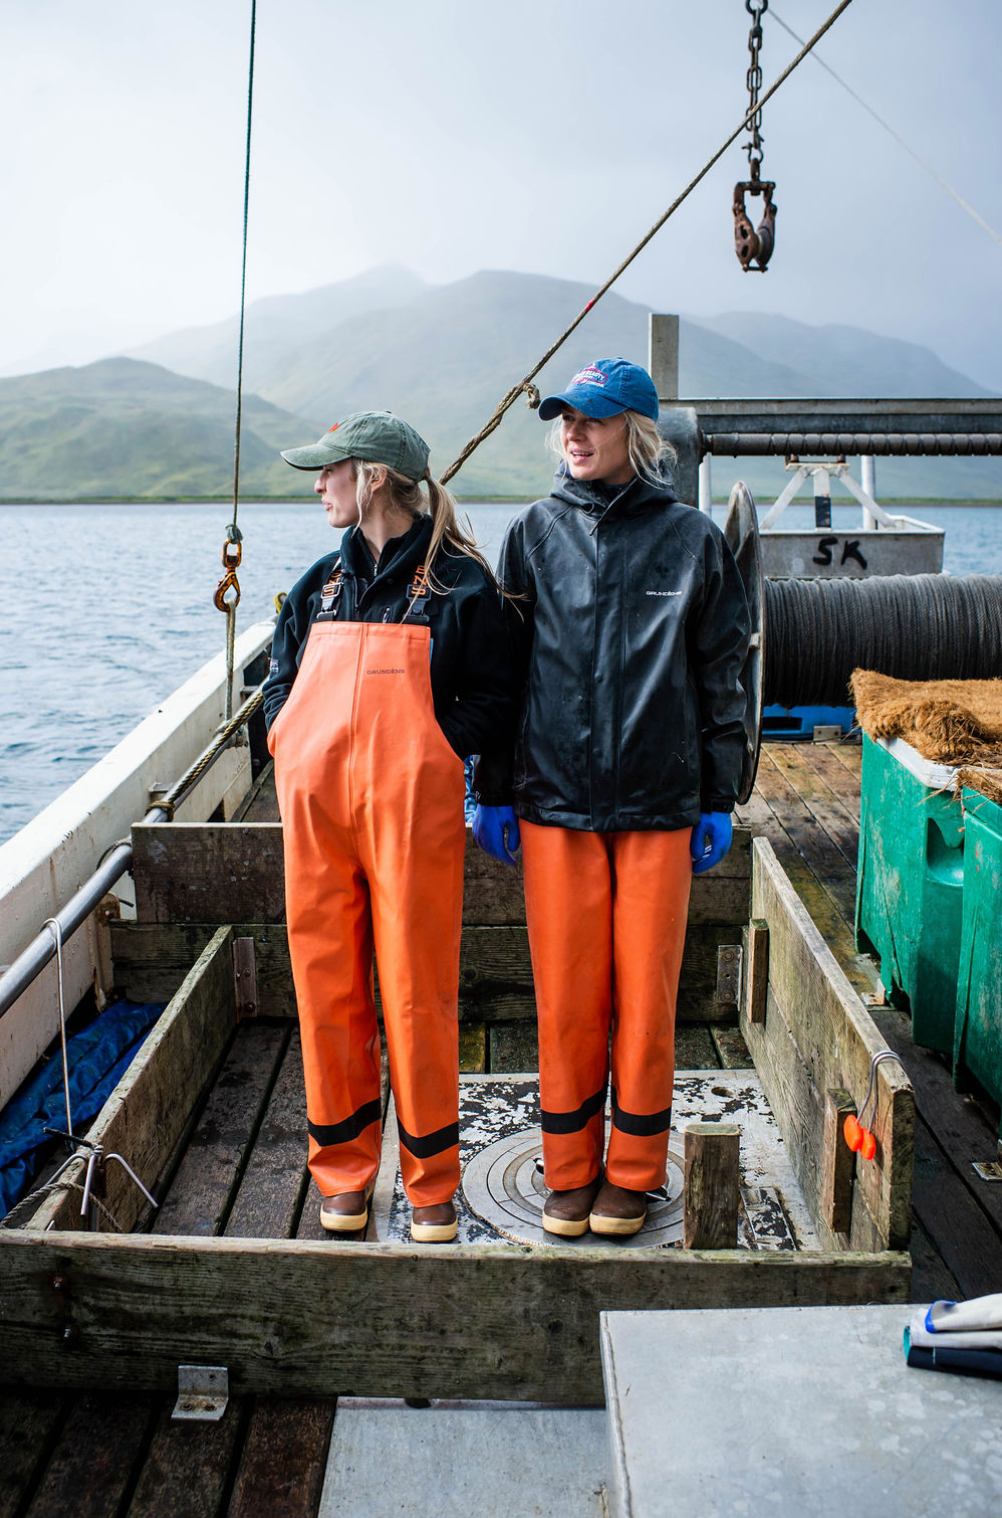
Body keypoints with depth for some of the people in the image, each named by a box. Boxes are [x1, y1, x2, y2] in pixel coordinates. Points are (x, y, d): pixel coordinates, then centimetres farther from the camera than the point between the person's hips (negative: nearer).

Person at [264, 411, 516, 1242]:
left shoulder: (459, 580, 1)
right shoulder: (322, 581, 17)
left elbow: (493, 700, 0)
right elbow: (281, 682, 21)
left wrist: (421, 755, -12)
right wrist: (295, 747, 3)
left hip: (412, 807, -4)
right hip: (314, 801, 5)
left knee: (418, 989, 0)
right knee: (326, 983, 7)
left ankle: (432, 1180, 16)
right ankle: (345, 1169, 22)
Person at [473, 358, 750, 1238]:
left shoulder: (691, 539, 5)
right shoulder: (535, 535, 7)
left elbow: (722, 677, 7)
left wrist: (717, 801, 4)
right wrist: (493, 793, 7)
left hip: (660, 805, -1)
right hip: (554, 802, 1)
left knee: (646, 997, 5)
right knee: (566, 1000, 5)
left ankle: (632, 1172, 23)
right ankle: (570, 1171, 23)